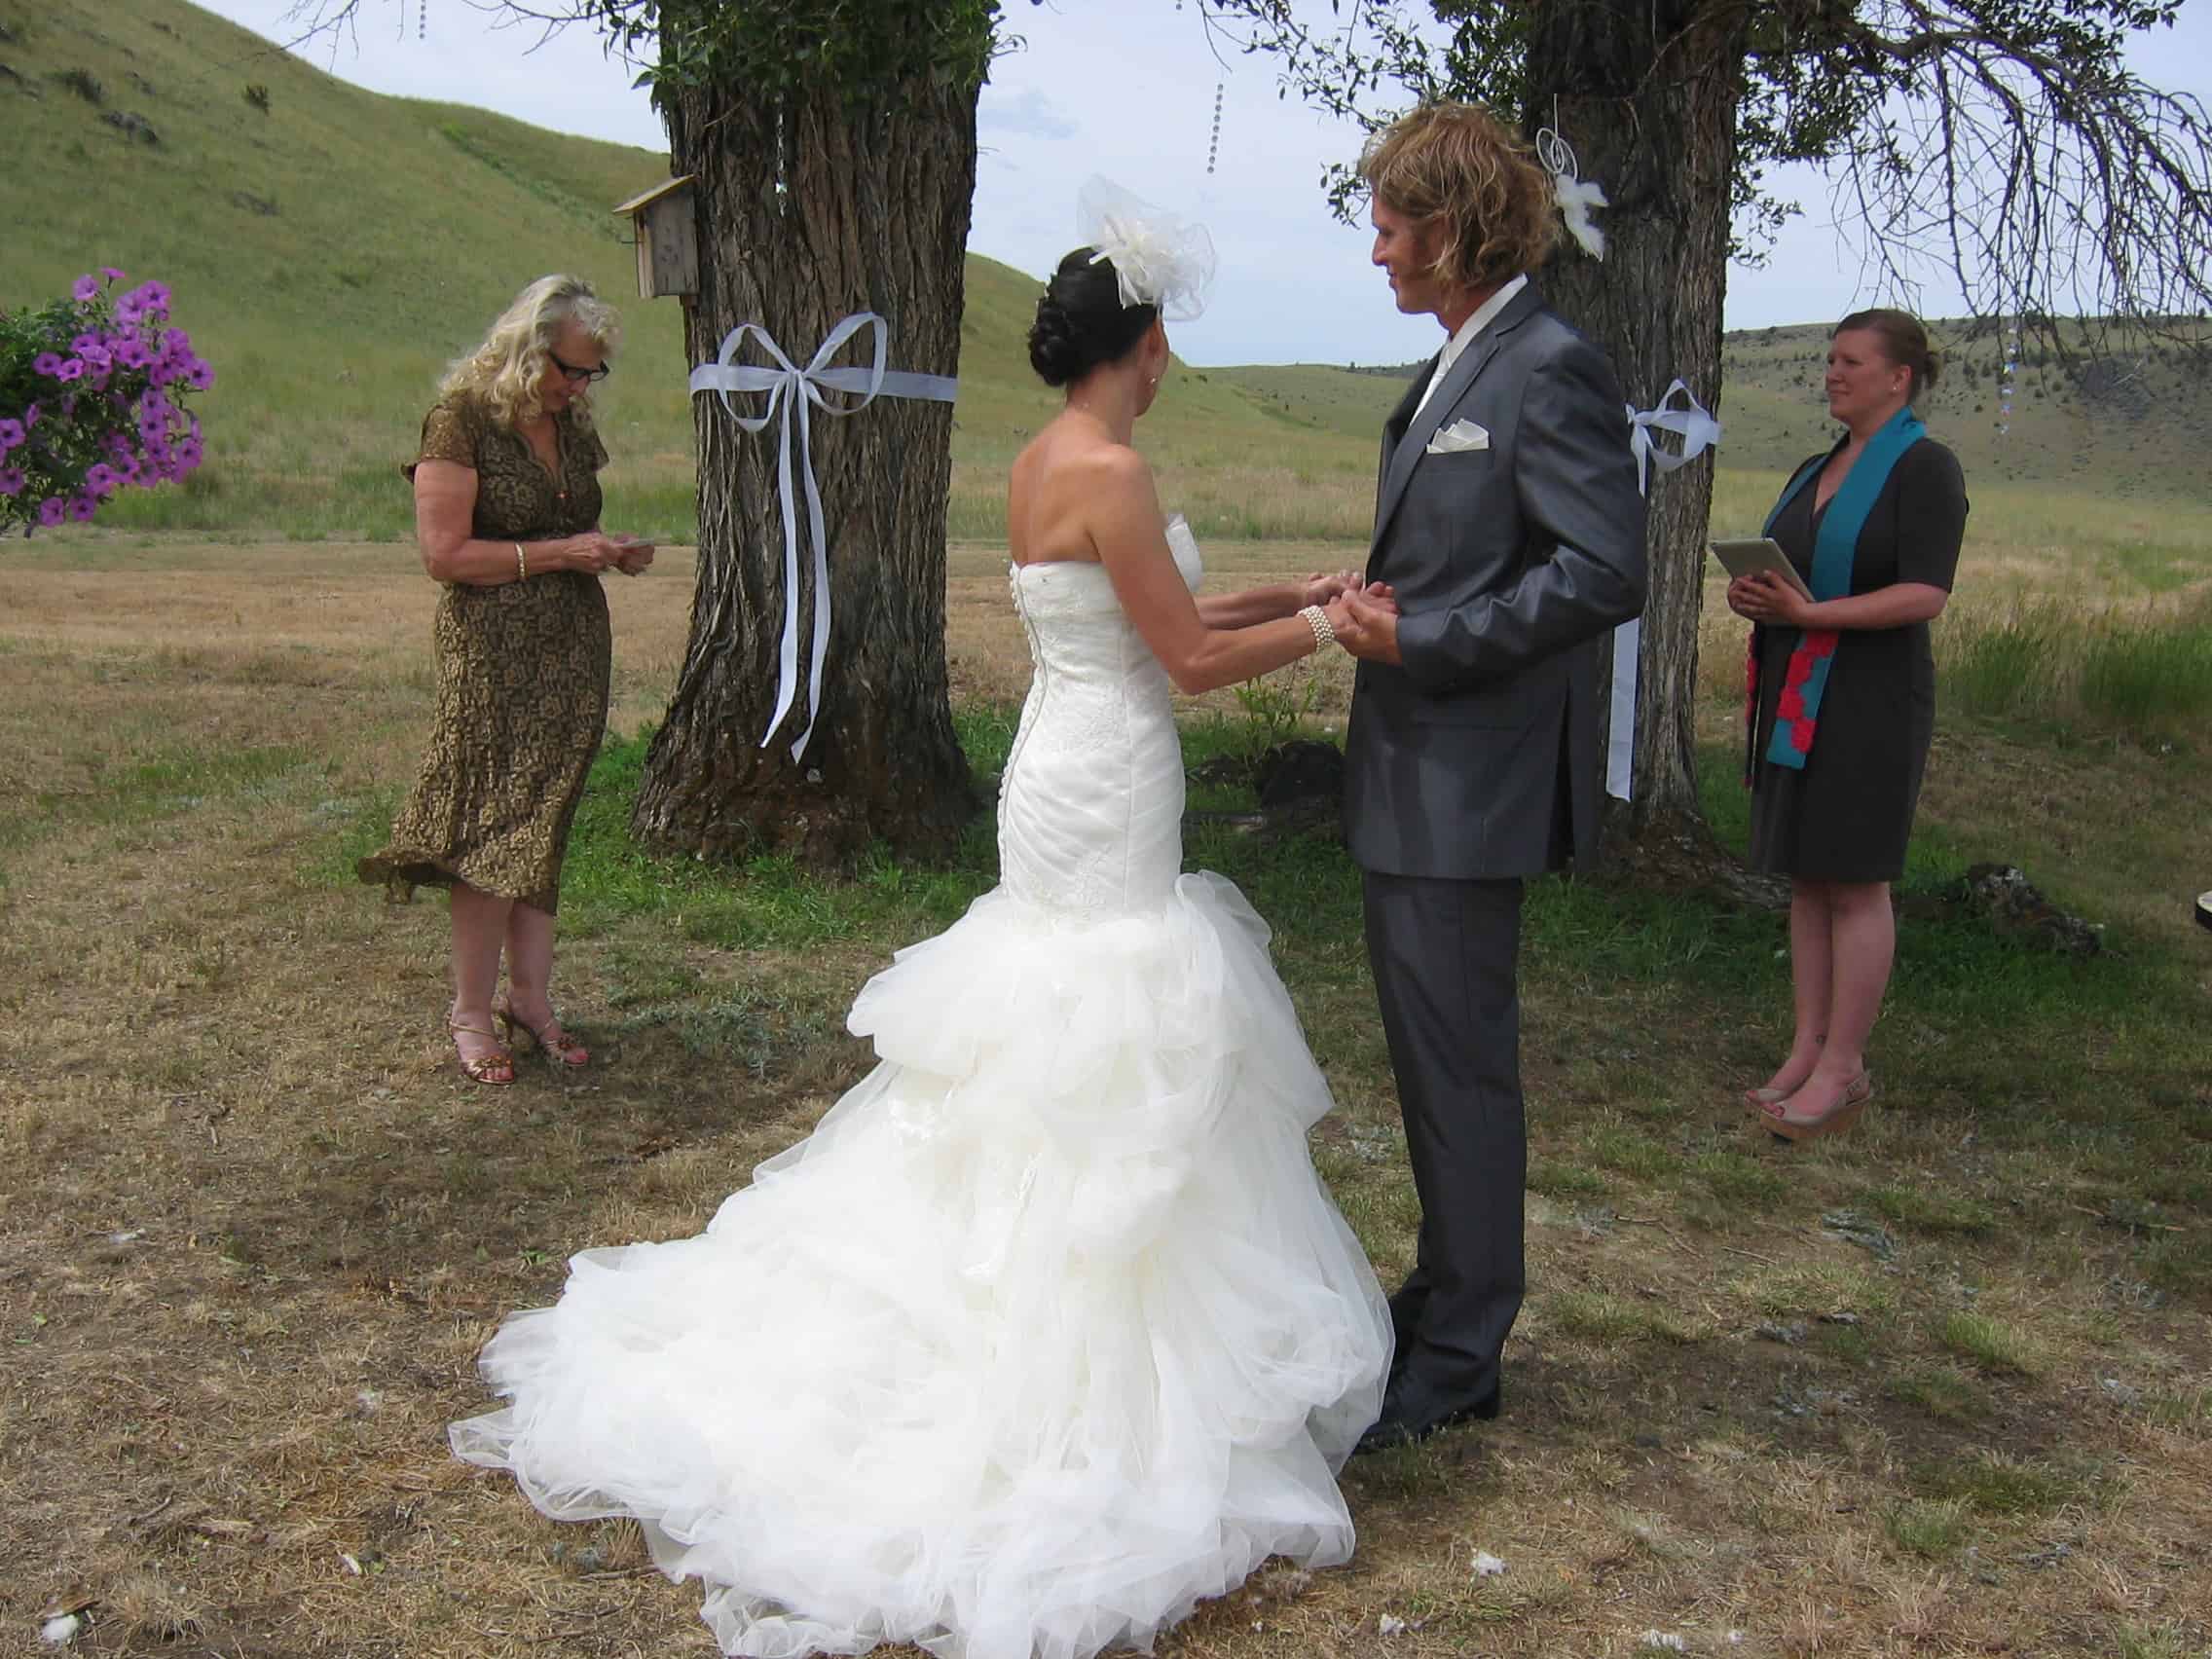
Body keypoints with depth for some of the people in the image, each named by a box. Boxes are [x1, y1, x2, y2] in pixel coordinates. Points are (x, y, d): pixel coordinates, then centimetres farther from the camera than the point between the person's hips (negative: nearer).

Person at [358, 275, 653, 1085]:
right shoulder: (462, 419, -11)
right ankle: (472, 1011, 7)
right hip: (494, 653, -7)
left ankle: (530, 996, 18)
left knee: (542, 826, 10)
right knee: (494, 829, -4)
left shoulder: (569, 422, 12)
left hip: (574, 649, 7)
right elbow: (446, 553, -16)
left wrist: (614, 552, 5)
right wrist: (558, 553, -17)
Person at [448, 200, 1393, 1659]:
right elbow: (1191, 656, -16)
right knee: (1118, 1084, -1)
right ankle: (1095, 1360, 10)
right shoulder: (1109, 470, -19)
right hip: (1105, 797, -10)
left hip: (1068, 783, 10)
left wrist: (1294, 593, 20)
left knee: (1054, 1074, 18)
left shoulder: (1047, 462, 10)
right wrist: (1327, 625, -3)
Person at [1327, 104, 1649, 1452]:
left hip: (1472, 787, -10)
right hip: (1410, 783, 10)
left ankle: (1458, 1358, 14)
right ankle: (1450, 1292, 34)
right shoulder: (1454, 373, 15)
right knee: (1432, 1058, 19)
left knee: (1461, 1065, 0)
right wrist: (1377, 607, 6)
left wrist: (1423, 642, -20)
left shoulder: (1551, 368, -15)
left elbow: (1607, 575, -22)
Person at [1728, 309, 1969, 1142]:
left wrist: (1808, 613, -26)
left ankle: (1842, 1069, 3)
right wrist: (1751, 598, -2)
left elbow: (1925, 595, -17)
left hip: (1870, 701, -7)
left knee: (1854, 882, -3)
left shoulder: (1926, 467, -8)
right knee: (1806, 877, 9)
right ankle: (1807, 1050, 15)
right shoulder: (1813, 473, 16)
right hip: (1795, 698, 8)